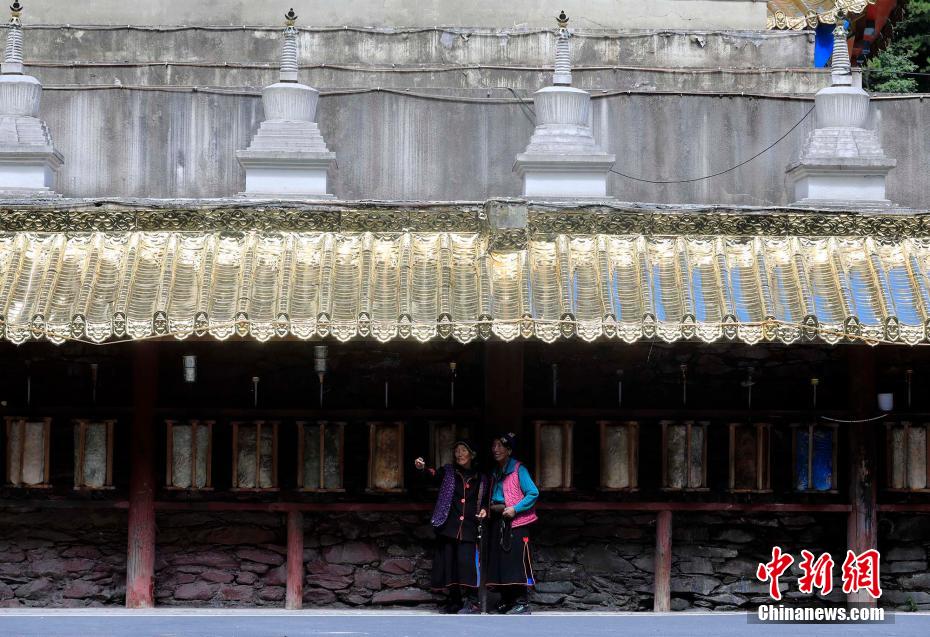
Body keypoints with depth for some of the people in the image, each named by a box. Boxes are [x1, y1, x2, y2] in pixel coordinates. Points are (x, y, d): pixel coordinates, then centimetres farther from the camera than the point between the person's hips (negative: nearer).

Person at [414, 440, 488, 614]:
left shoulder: (481, 478, 12)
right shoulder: (448, 472, 7)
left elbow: (485, 500, 23)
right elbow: (434, 474, -14)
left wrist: (484, 510, 1)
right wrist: (423, 468, -36)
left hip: (469, 528, -1)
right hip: (448, 527, 1)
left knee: (467, 561, -13)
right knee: (449, 562, 1)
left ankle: (472, 602, -10)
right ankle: (454, 600, 11)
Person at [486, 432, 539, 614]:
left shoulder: (518, 469, -6)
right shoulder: (495, 473, 16)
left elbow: (533, 493, -12)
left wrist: (515, 509, -17)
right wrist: (492, 506, 7)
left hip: (517, 522, -8)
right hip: (498, 522, 8)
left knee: (517, 560, -9)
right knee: (500, 562, 6)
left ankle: (522, 603, -9)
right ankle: (506, 600, 13)